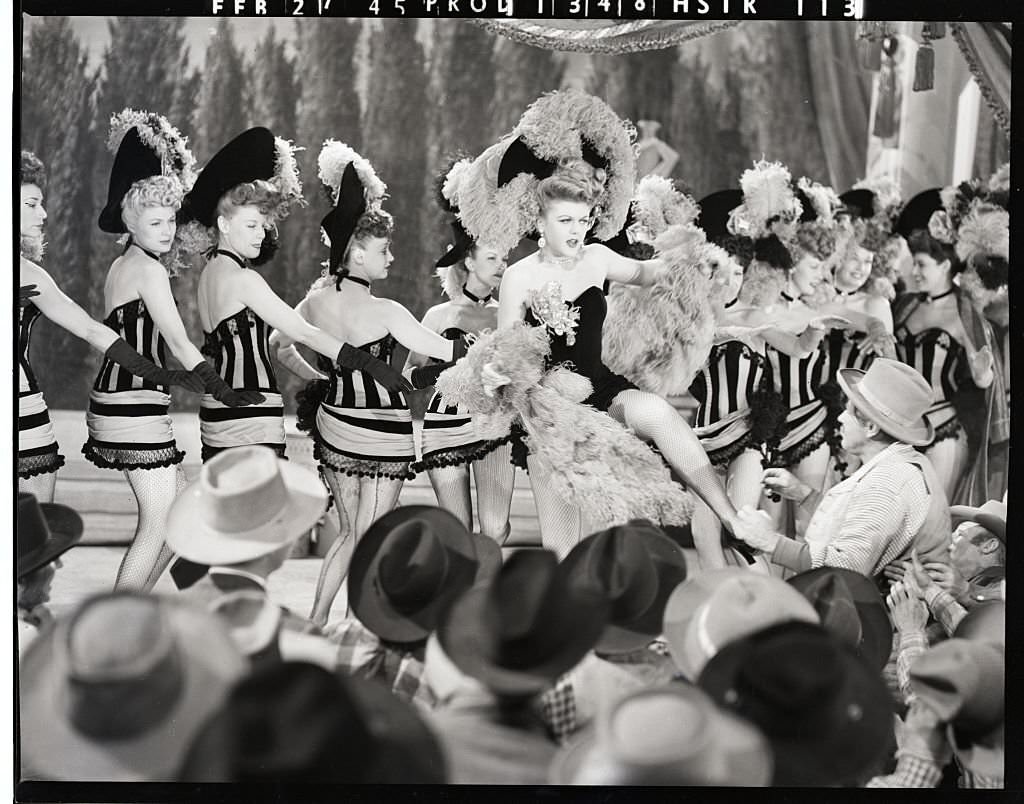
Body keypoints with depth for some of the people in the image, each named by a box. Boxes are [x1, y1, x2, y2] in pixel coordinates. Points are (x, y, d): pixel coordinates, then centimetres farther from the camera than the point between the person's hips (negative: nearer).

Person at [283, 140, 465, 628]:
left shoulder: (316, 301, -1)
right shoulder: (384, 313, -20)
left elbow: (279, 346, 15)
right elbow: (445, 351, -13)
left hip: (333, 425, 6)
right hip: (382, 431, -6)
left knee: (349, 534, 18)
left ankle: (315, 623, 18)